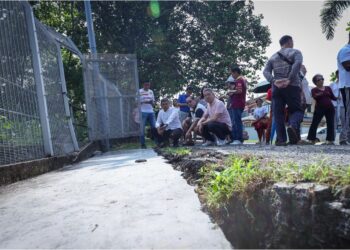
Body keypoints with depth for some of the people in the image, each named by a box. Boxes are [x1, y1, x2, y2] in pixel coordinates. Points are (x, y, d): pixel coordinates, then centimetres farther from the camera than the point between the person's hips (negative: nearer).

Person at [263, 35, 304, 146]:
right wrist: (289, 80, -18)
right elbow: (298, 63, -14)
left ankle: (281, 139, -3)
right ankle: (293, 125, -24)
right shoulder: (295, 52, 9)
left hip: (277, 87, 3)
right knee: (297, 110, 7)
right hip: (292, 87, -3)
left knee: (278, 114, 4)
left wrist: (274, 81, -11)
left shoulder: (273, 57, 19)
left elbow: (266, 71, 2)